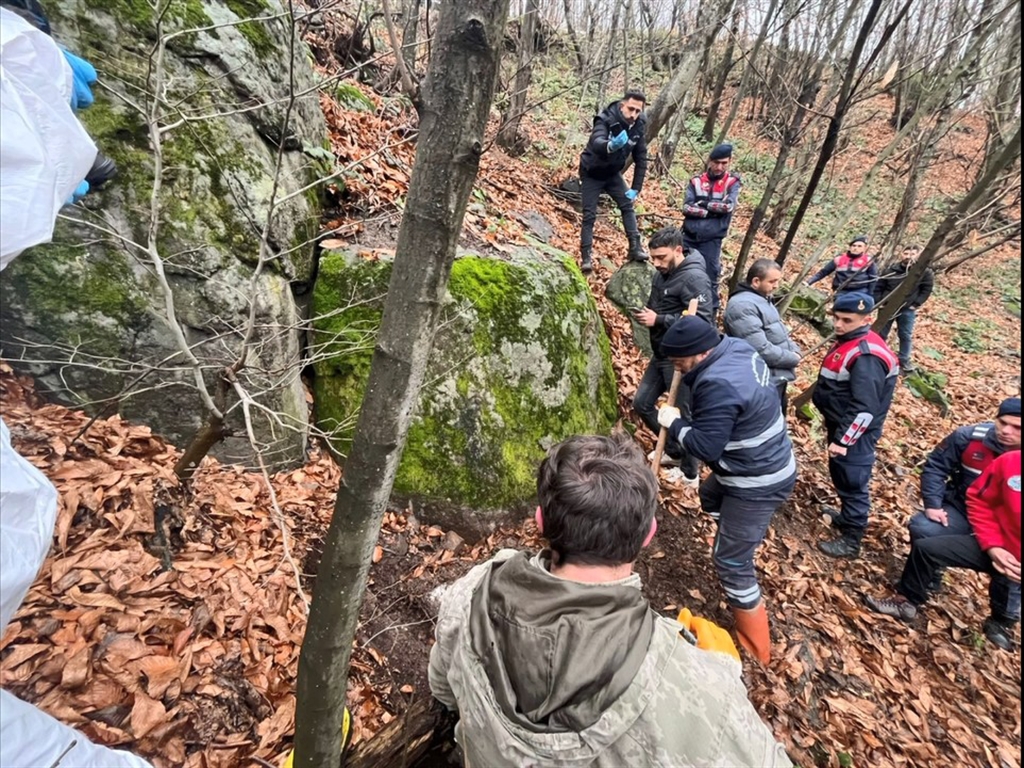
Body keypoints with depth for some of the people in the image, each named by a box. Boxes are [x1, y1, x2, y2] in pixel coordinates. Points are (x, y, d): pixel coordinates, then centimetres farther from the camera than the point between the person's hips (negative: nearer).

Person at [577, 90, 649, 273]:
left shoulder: (639, 126, -11)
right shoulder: (605, 120, -27)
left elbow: (641, 159, -5)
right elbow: (596, 143, -48)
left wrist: (636, 188, -12)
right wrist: (611, 145, -70)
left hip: (613, 173, 5)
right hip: (592, 173, -5)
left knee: (627, 206, -7)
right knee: (589, 215, -8)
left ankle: (635, 248, -5)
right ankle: (586, 257, -4)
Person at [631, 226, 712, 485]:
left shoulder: (694, 278, -20)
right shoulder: (662, 273, 7)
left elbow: (701, 321, -27)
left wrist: (658, 320, -25)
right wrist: (646, 312, 4)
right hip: (661, 354, 9)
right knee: (642, 403, 15)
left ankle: (690, 474, 24)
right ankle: (674, 451, 35)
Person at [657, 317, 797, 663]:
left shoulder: (719, 385, -33)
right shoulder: (737, 348, -3)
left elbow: (705, 447, -30)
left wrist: (674, 422, -15)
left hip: (757, 484, -10)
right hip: (764, 464, 10)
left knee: (731, 561, 1)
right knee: (710, 495, 34)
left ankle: (755, 647, 19)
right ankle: (744, 540, 57)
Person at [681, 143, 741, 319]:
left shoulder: (733, 182, 2)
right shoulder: (696, 181, 4)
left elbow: (729, 206, -13)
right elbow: (686, 207, -7)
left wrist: (703, 204, -8)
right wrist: (713, 210, -13)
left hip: (711, 241, -2)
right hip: (689, 237, 2)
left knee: (710, 279, 1)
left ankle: (711, 314, 12)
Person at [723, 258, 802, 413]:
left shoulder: (764, 299, 13)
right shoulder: (742, 305, -22)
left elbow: (780, 332, 21)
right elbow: (761, 349, -28)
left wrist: (795, 351, 2)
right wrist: (793, 359, -15)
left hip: (778, 378, 11)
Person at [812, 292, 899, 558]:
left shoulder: (866, 356, -26)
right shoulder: (848, 341, 6)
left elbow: (864, 409, -27)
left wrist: (843, 439, -24)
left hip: (854, 434, -10)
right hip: (840, 426, 10)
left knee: (853, 483, 3)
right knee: (841, 477, 24)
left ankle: (851, 540, 16)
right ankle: (846, 517, 43)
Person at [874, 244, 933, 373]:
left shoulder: (924, 273, -5)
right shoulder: (891, 270, -5)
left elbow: (927, 289, 1)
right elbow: (879, 287, 2)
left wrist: (916, 304, -5)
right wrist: (878, 302, -5)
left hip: (907, 310, 0)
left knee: (906, 336, 7)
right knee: (880, 333, 8)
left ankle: (904, 361, 20)